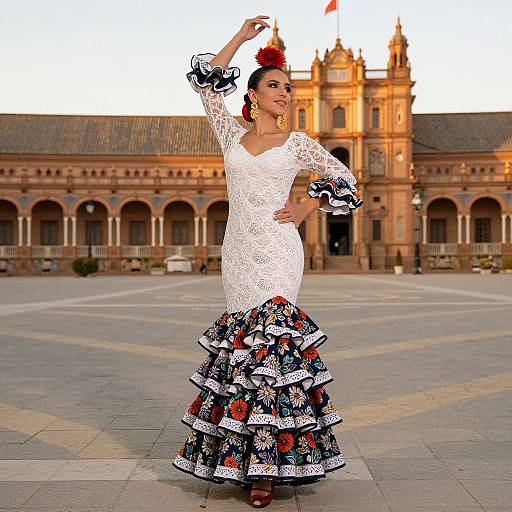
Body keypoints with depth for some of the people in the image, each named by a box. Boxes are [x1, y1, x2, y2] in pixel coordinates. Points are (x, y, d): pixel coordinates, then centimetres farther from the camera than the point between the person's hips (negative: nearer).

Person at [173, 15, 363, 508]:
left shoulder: (297, 143, 8)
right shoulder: (232, 136, 13)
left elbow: (343, 178, 14)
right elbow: (205, 81, 13)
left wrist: (306, 208, 3)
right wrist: (240, 37, 14)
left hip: (277, 250, -3)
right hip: (238, 250, 3)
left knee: (268, 342, -11)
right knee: (240, 336, 0)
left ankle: (263, 465, -8)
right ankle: (251, 460, 9)